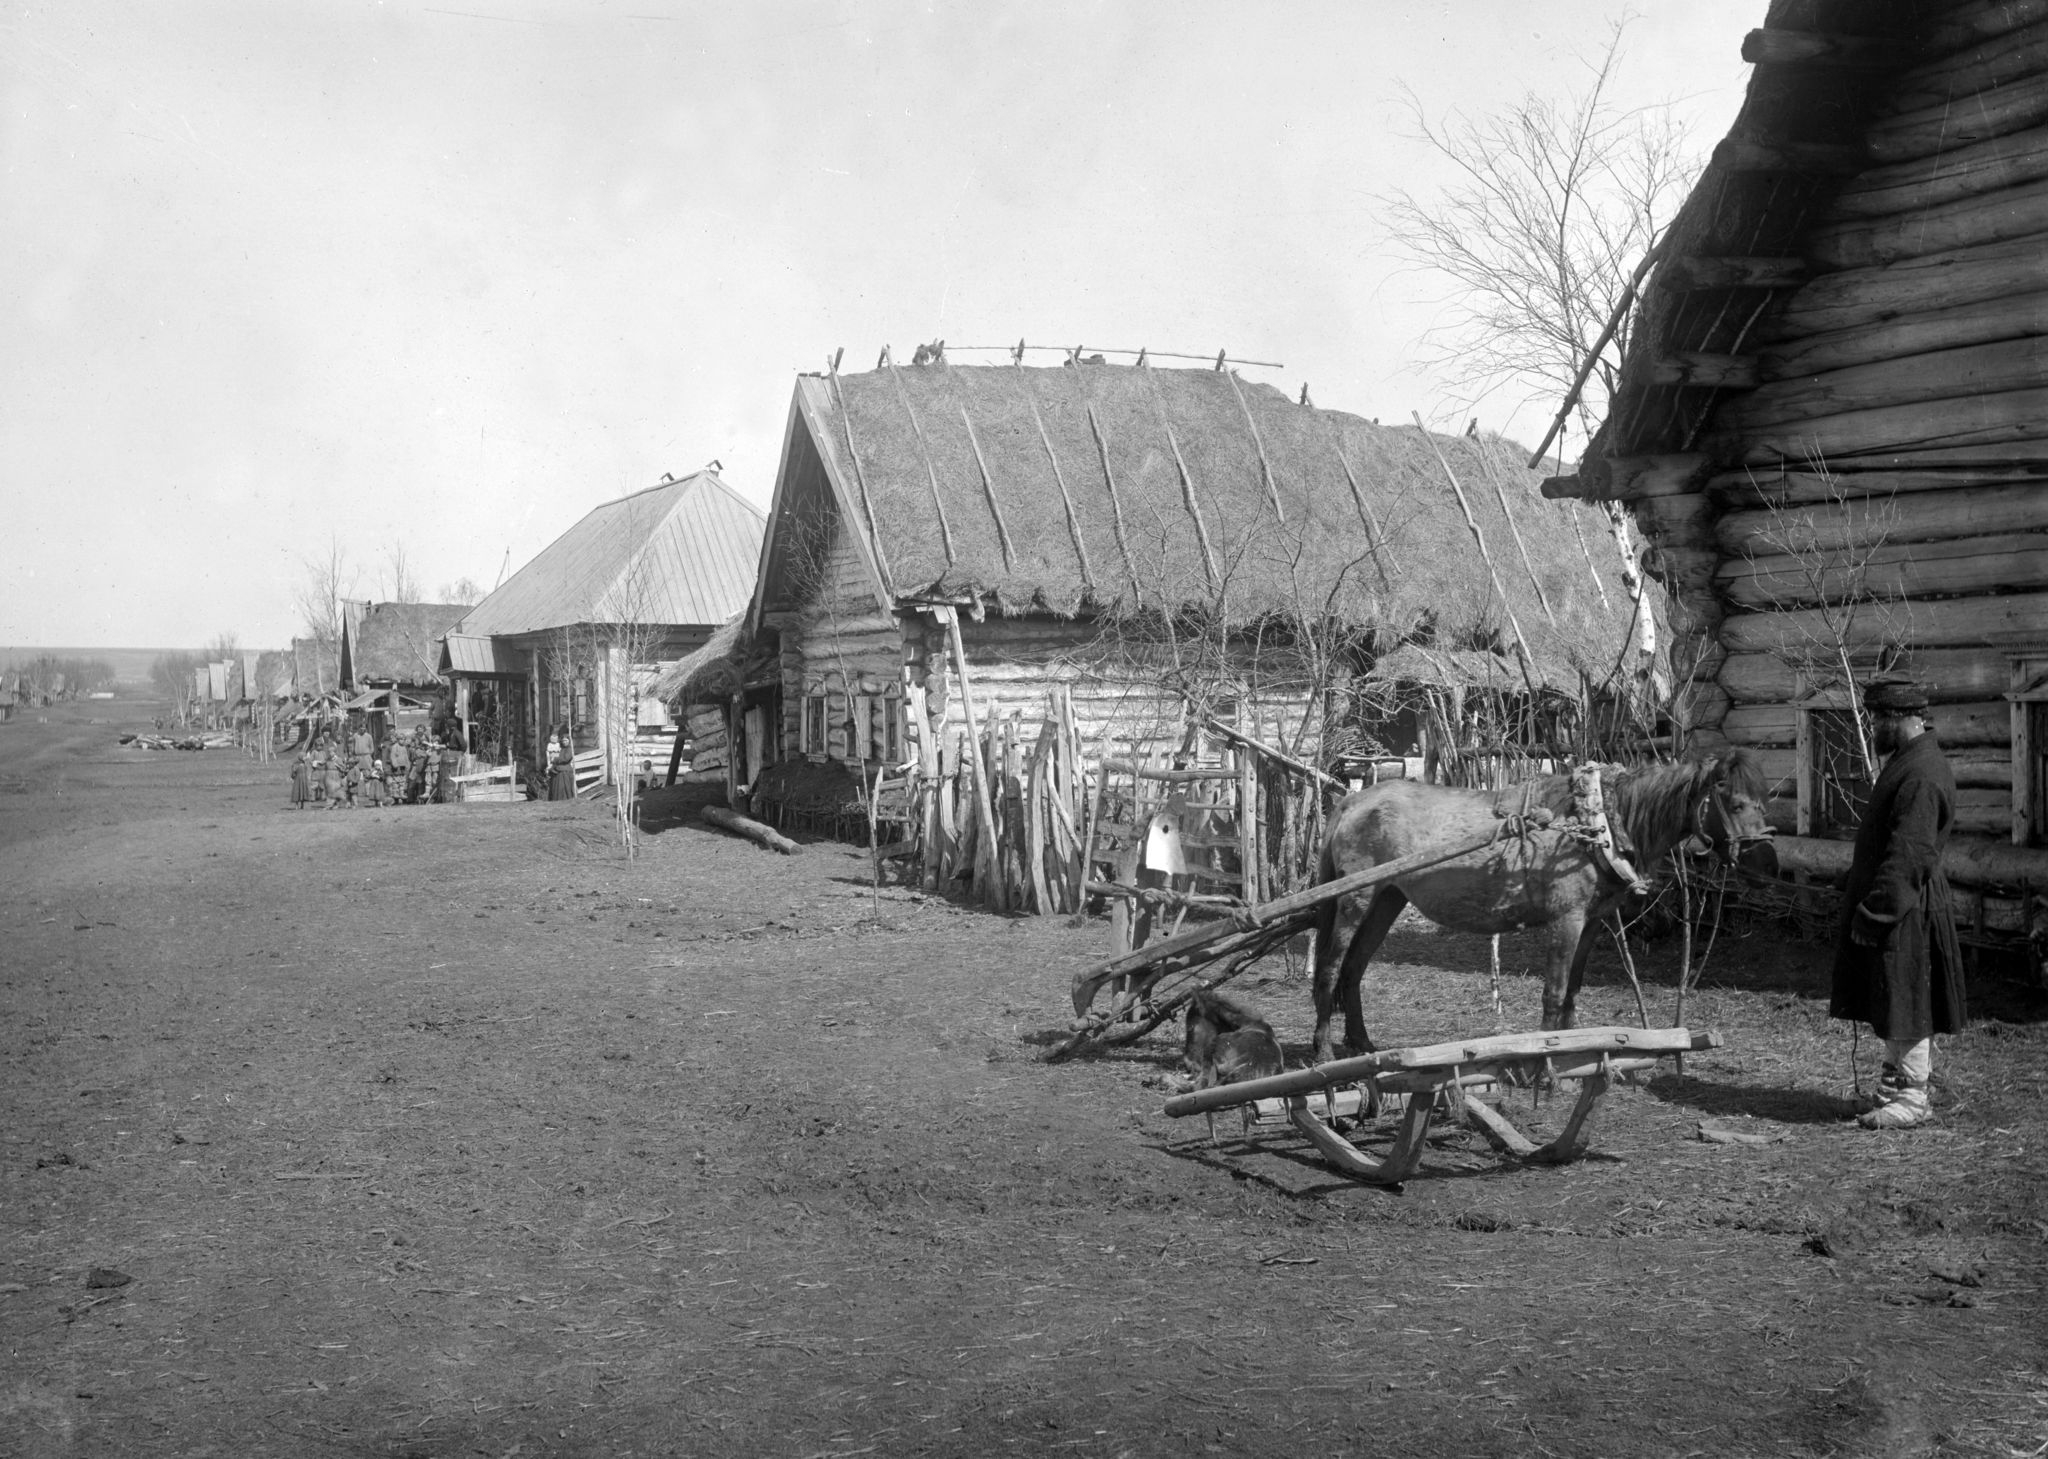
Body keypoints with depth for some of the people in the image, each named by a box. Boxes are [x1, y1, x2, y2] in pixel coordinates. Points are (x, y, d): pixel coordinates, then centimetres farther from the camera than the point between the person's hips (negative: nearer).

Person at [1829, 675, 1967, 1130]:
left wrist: (1874, 912, -23)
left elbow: (1909, 855, -25)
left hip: (1905, 912, -10)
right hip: (1899, 905, 10)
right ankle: (1899, 1085, 25)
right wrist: (1867, 906, 20)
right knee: (1894, 1003, 16)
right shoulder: (1909, 762, 13)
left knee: (1905, 1004, -2)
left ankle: (1910, 1100, 6)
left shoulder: (1921, 775, -21)